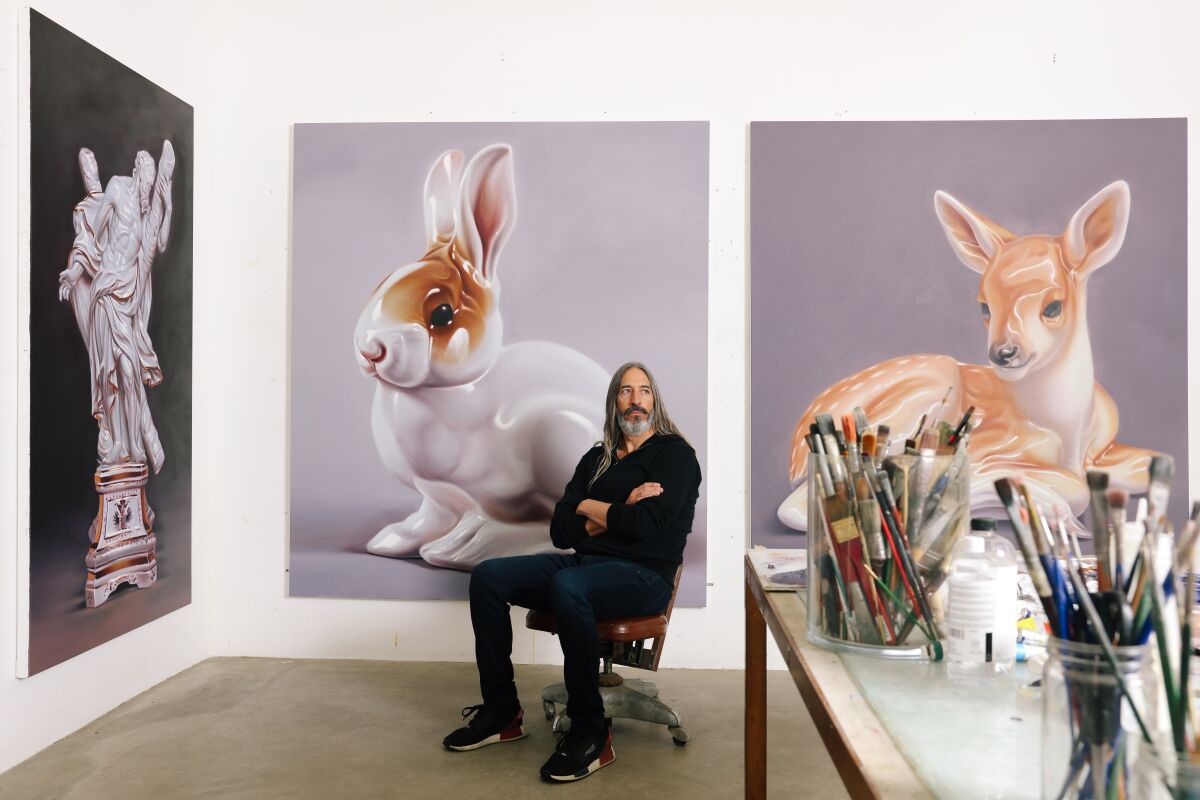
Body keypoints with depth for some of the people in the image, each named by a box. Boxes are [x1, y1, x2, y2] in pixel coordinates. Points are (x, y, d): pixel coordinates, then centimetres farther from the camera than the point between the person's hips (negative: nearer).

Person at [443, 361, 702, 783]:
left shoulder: (676, 454, 0)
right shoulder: (596, 458, 17)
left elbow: (644, 522, -16)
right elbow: (560, 530, 7)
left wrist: (589, 507, 0)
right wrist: (614, 515, -9)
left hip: (644, 574, -6)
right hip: (586, 561, 7)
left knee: (566, 586, -37)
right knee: (487, 576, -10)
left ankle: (590, 734, -24)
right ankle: (501, 710, -1)